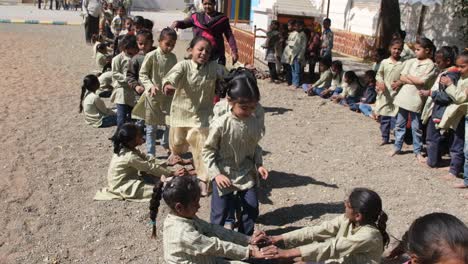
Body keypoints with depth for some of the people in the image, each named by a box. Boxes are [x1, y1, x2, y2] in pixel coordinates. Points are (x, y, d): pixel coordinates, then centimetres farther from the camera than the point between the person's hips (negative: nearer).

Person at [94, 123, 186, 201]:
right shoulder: (130, 156, -27)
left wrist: (166, 164, -3)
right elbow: (150, 167, -23)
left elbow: (148, 159, 4)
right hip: (123, 187, -10)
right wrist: (172, 173, -17)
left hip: (127, 180, 10)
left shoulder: (125, 149, 2)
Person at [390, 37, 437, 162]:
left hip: (416, 99, -4)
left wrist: (407, 77, -6)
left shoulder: (430, 65, -7)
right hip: (404, 97, 5)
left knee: (416, 127, 5)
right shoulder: (410, 62, 6)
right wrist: (415, 80, -14)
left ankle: (418, 151, 17)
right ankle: (397, 146, 25)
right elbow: (402, 77, -1)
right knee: (400, 124, 13)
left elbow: (421, 81, -17)